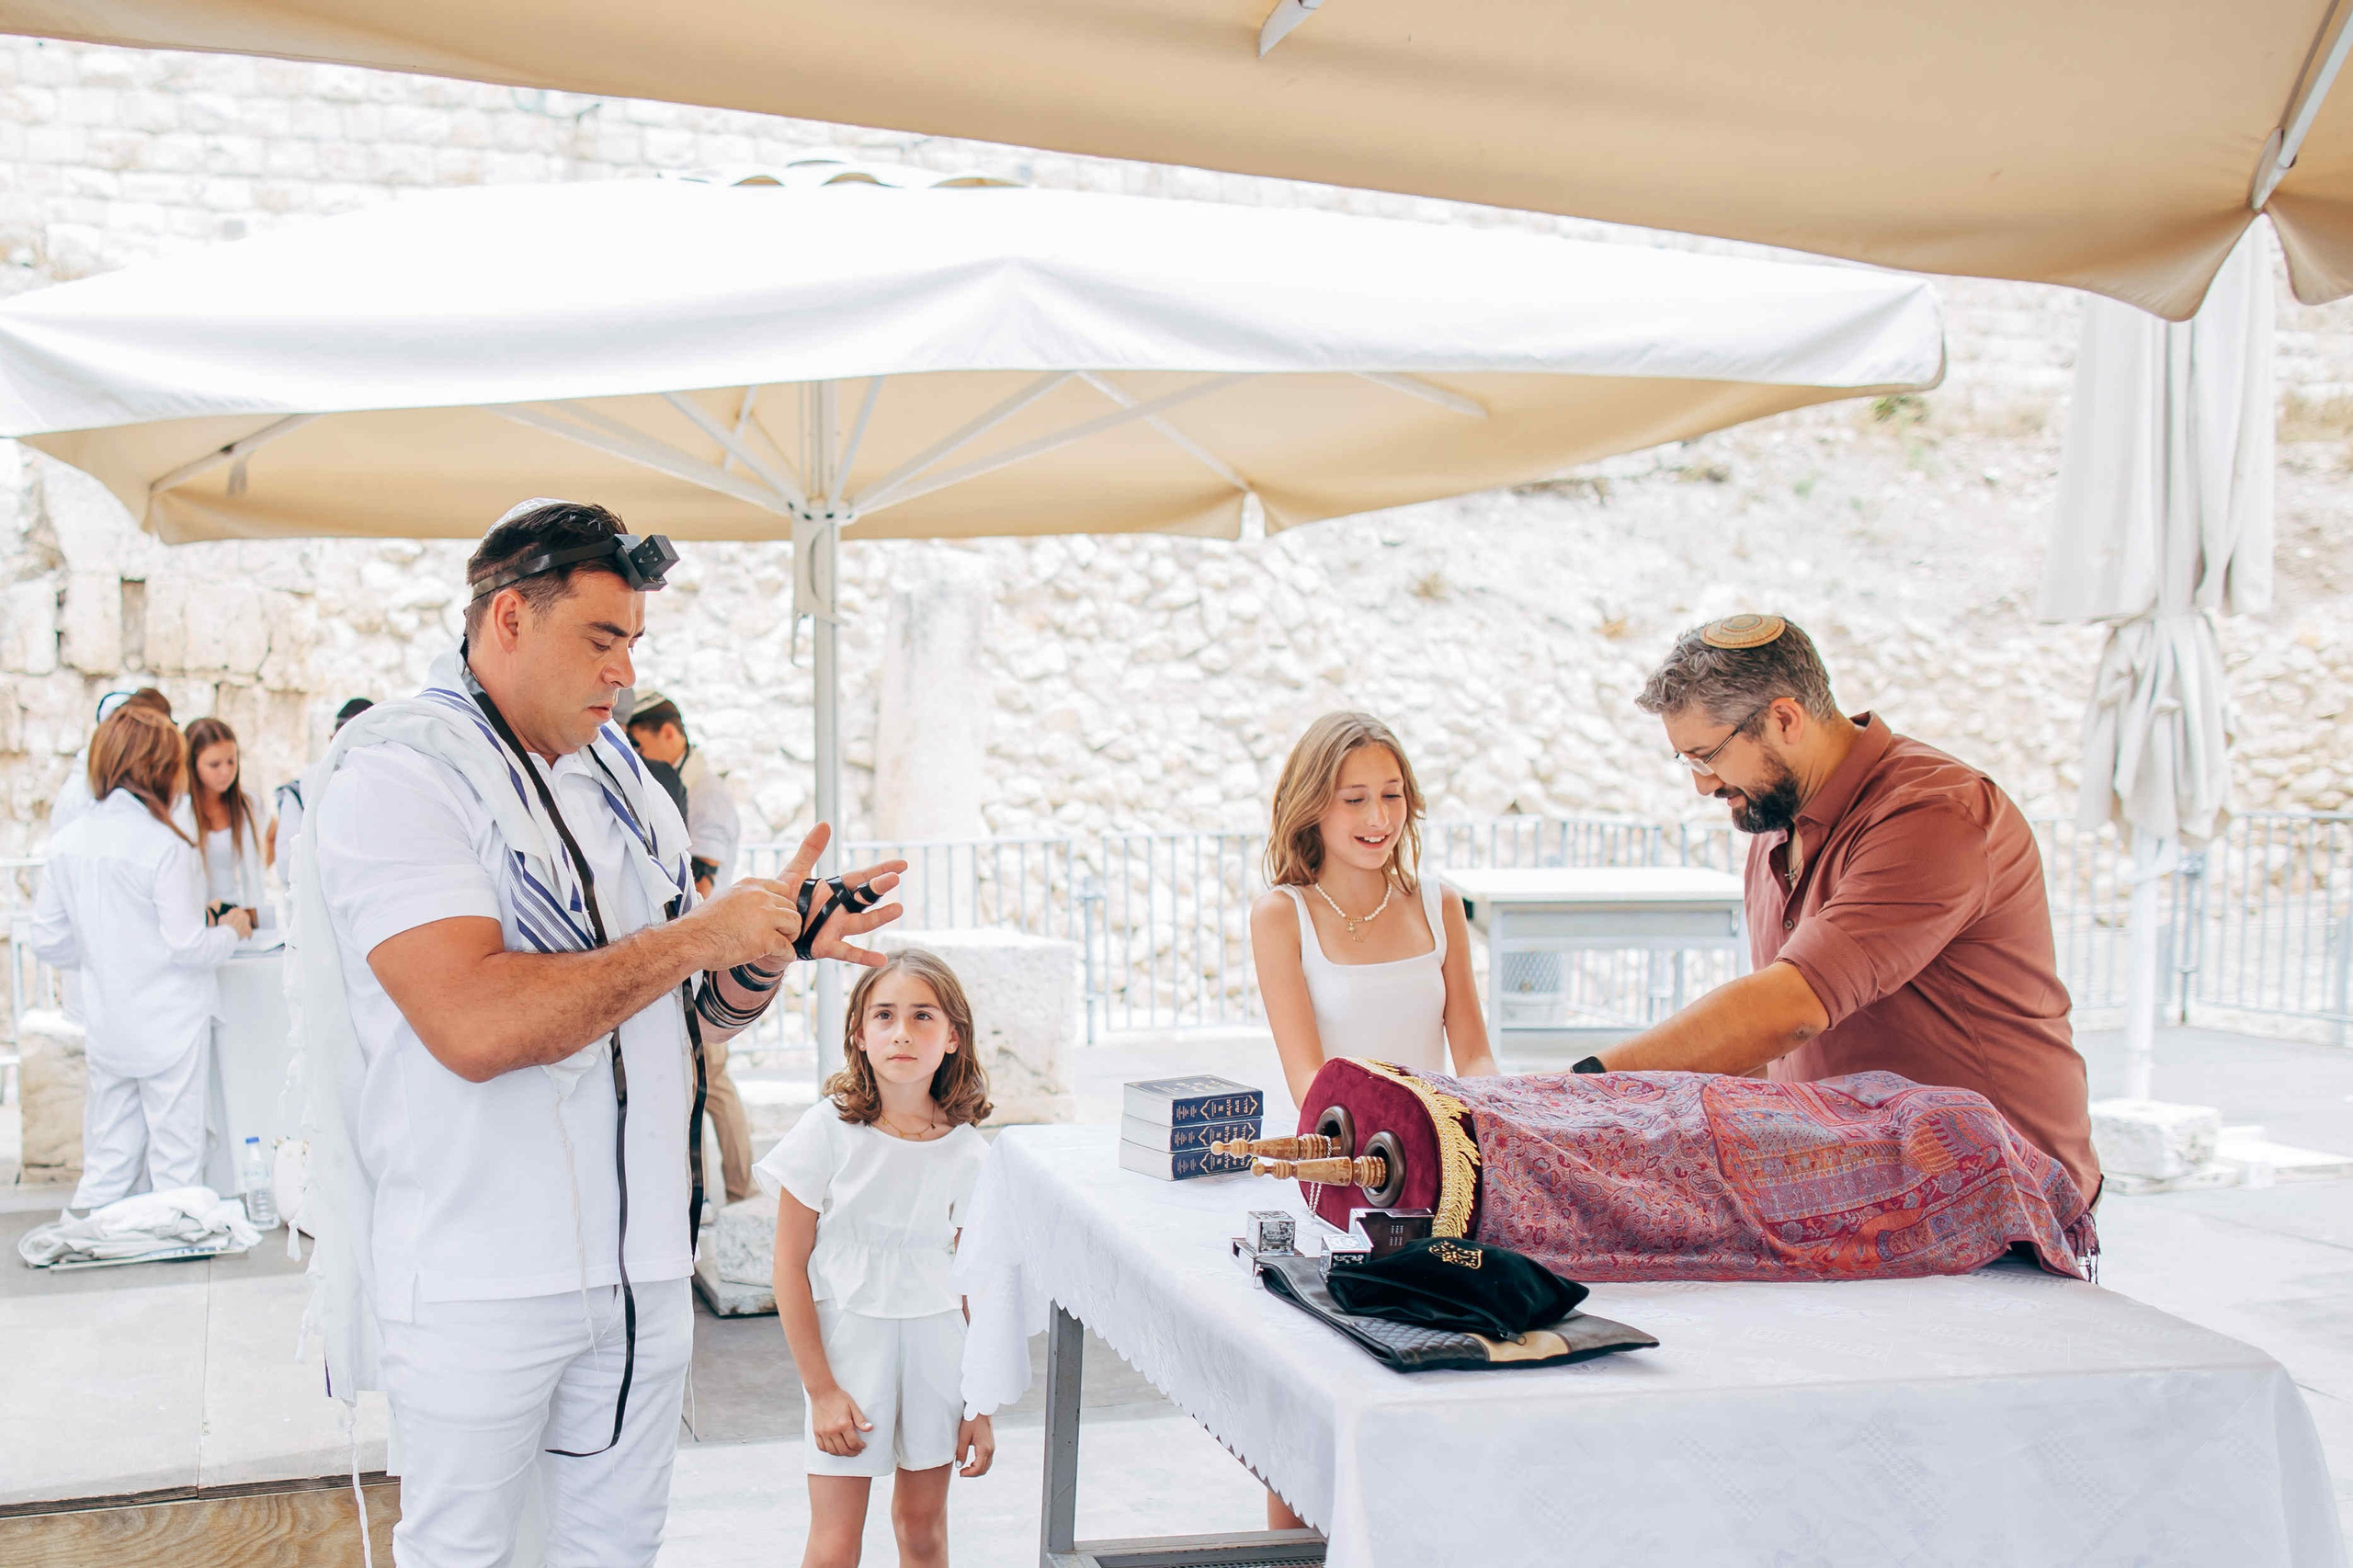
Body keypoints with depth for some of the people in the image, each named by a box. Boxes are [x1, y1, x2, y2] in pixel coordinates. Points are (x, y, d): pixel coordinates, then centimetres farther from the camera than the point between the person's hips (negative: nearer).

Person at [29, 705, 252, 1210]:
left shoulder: (66, 842, 1)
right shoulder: (165, 846, -17)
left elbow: (49, 942, 8)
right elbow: (187, 947, -16)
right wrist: (231, 930, 2)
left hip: (106, 1030, 6)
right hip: (169, 1028, -6)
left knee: (107, 1166, 14)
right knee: (176, 1166, 3)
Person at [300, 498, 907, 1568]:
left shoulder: (617, 776, 12)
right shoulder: (396, 772, -12)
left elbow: (693, 1015, 16)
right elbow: (476, 1025, -27)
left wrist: (776, 943, -6)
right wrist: (699, 932, -19)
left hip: (640, 1258, 7)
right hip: (479, 1280, -7)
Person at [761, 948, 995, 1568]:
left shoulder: (967, 1149, -1)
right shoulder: (828, 1131, -11)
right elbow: (790, 1266, -8)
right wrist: (821, 1389, -10)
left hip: (935, 1340, 3)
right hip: (846, 1339, -3)